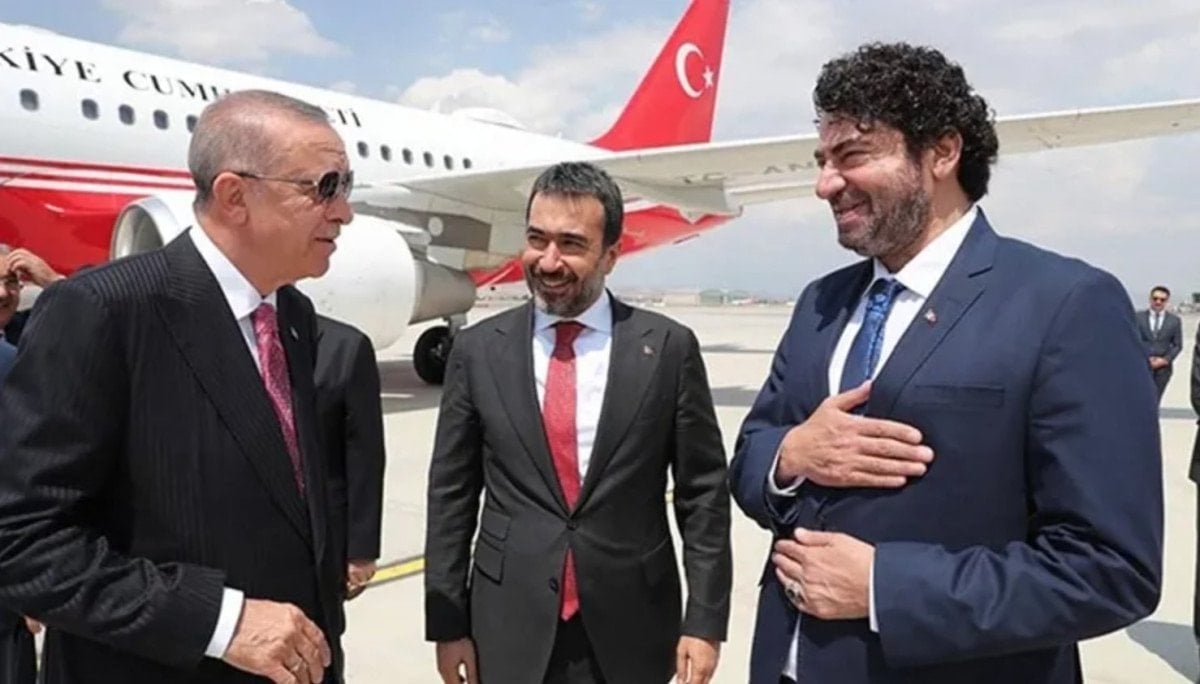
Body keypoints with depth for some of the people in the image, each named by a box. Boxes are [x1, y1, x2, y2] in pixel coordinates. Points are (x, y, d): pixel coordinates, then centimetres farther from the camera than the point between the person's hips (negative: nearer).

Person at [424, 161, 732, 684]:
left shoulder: (668, 347, -6)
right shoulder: (478, 350, -2)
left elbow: (704, 494, -3)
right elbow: (451, 495, 1)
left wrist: (704, 620, -5)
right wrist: (447, 621, 1)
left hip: (632, 627, 0)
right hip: (510, 628, 1)